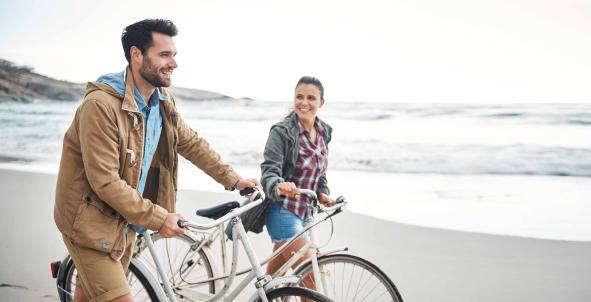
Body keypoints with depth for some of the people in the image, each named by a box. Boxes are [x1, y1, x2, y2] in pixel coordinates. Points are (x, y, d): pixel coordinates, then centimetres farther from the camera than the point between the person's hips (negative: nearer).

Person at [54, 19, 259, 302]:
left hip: (126, 220, 7)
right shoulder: (101, 105, -26)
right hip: (92, 223, -7)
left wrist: (233, 180, 10)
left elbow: (192, 143, 13)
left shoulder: (163, 101, 0)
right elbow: (105, 182, -27)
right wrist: (158, 218, -23)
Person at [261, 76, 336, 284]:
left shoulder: (323, 133, 7)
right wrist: (279, 187, -42)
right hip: (283, 211, -7)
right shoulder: (282, 131, -14)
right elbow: (269, 172, -21)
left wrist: (322, 193, 1)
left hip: (304, 211, 7)